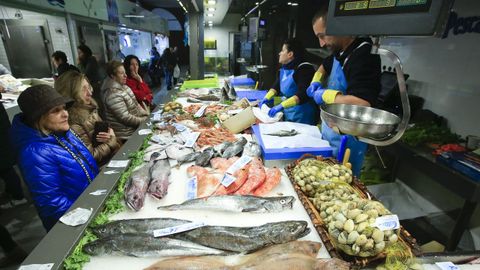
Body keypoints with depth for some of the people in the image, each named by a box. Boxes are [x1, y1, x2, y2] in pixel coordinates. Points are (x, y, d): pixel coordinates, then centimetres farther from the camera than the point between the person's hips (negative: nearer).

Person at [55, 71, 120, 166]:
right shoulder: (73, 121, -21)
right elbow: (91, 156, -20)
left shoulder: (89, 108, 1)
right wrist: (112, 140, -13)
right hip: (102, 165, -7)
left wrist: (110, 135, -8)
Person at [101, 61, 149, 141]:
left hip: (135, 126, 9)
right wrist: (145, 120, -17)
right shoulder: (113, 95, -21)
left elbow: (135, 104, 14)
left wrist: (148, 115, 2)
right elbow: (125, 118, -24)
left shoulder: (123, 86, 8)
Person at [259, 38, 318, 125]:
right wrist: (267, 98, -4)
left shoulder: (304, 69, -20)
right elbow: (276, 86, 12)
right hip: (288, 114, 8)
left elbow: (303, 95, -31)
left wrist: (282, 105, -39)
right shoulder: (284, 68, 6)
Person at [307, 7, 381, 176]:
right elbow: (325, 66, 28)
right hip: (329, 134, 9)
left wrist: (325, 95, -22)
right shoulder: (340, 52, 6)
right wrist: (316, 82, 7)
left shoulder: (364, 56, -23)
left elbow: (362, 104, -35)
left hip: (346, 142, -9)